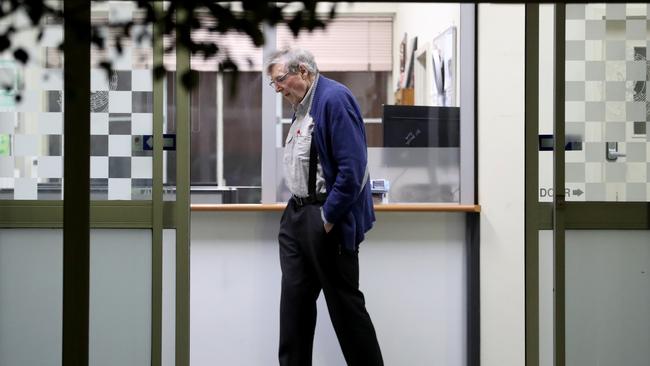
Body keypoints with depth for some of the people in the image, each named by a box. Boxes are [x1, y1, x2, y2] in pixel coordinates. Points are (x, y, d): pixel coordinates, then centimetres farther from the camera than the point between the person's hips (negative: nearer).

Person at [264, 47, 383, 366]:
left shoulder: (334, 98, -15)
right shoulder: (301, 105, 14)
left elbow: (352, 167, -22)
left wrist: (328, 217, -18)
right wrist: (297, 209, 14)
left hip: (326, 219, -9)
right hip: (297, 214, 9)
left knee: (345, 304, -1)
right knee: (294, 301, 11)